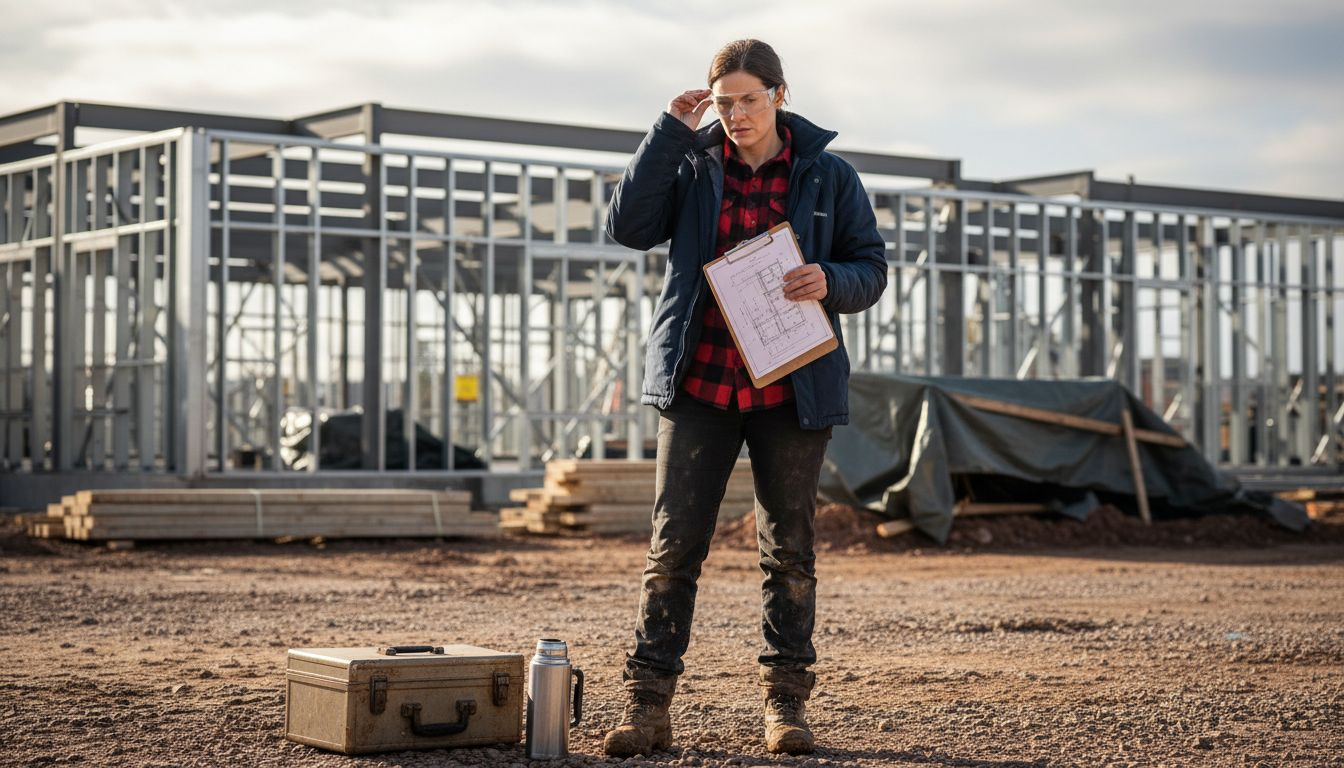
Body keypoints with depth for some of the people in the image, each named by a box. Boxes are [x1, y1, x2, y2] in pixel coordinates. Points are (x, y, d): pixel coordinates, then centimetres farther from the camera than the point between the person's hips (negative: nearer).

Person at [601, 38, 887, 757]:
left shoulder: (828, 176, 4)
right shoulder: (692, 164, 5)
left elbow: (871, 270, 6)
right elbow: (628, 226, -9)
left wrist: (830, 282, -16)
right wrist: (669, 132, -13)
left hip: (792, 389, 0)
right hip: (698, 382, 0)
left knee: (788, 548, 8)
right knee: (673, 542, -4)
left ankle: (785, 698, 18)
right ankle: (647, 701, -1)